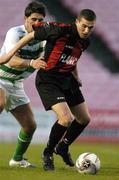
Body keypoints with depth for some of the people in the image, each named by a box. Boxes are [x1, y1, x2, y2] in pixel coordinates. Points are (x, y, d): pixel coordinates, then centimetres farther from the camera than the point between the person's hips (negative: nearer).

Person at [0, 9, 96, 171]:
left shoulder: (85, 42, 2)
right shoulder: (60, 30, -22)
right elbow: (31, 36, -12)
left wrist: (76, 78, 18)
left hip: (67, 80, 8)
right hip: (48, 80, -8)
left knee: (85, 119, 12)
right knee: (66, 119, -21)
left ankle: (63, 147, 35)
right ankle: (48, 154, 2)